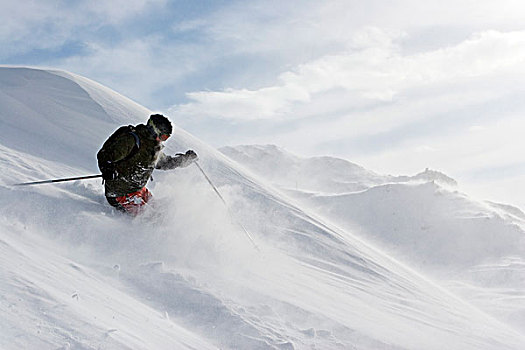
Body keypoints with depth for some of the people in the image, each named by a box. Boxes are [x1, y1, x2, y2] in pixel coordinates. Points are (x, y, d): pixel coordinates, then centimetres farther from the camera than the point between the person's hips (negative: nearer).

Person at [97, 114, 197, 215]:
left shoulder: (155, 147, 7)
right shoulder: (130, 139, -20)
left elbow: (165, 162, 27)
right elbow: (105, 155, -18)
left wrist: (186, 158, 26)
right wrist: (108, 170, -31)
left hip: (138, 189, 9)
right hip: (121, 191, -9)